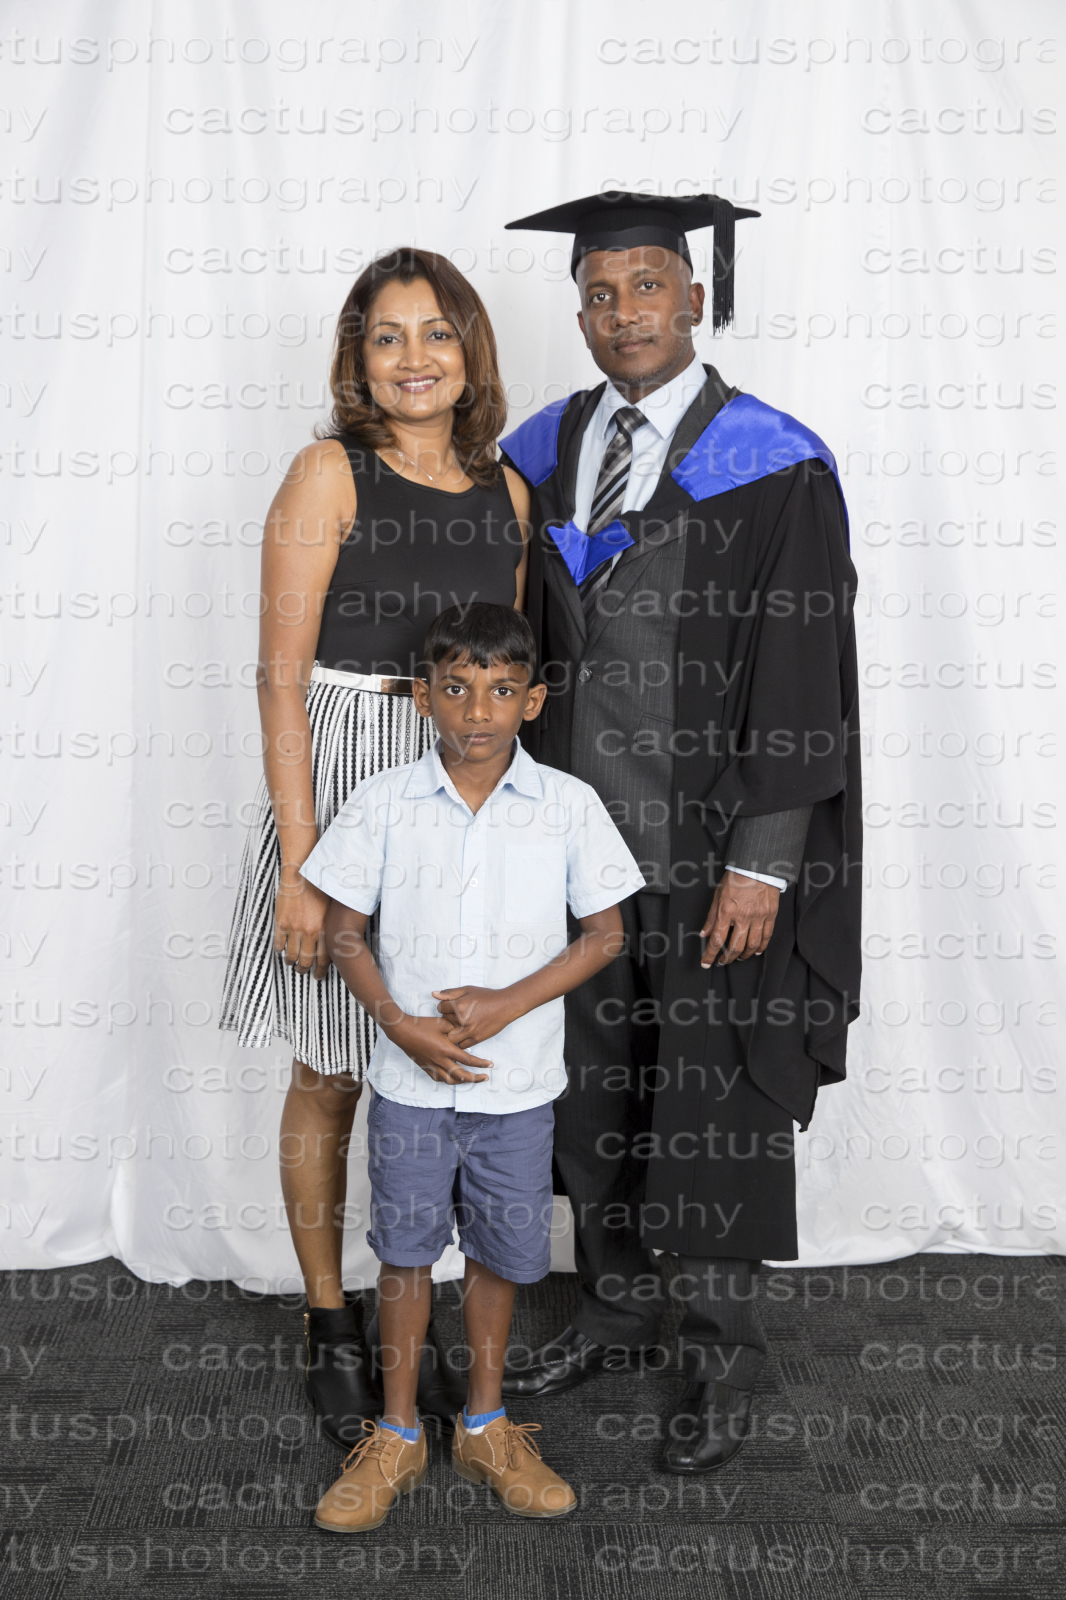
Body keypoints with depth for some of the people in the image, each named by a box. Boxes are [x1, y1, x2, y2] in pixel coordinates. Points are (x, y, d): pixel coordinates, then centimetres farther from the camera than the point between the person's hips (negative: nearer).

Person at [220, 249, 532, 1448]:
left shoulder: (505, 491, 7)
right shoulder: (329, 474, -7)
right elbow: (282, 681, -11)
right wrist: (297, 866, -16)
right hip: (342, 784, -4)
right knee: (333, 1078, 9)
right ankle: (332, 1328, 27)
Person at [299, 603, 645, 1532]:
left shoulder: (569, 805, -7)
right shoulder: (383, 803, -6)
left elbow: (605, 934, -2)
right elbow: (344, 932, 0)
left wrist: (508, 1003, -14)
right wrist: (401, 1025, -15)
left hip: (518, 1082, 0)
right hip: (409, 1079, 0)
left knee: (501, 1250, 14)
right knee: (406, 1248, 12)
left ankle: (485, 1427, 35)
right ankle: (397, 1436, 31)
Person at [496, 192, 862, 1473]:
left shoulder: (773, 468, -10)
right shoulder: (544, 455, 6)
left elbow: (799, 680, -12)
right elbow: (517, 651, 10)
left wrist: (762, 865, -16)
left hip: (712, 859, -5)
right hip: (577, 841, 5)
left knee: (716, 1109, 7)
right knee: (590, 1090, 16)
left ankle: (720, 1361, 27)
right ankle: (614, 1314, 36)